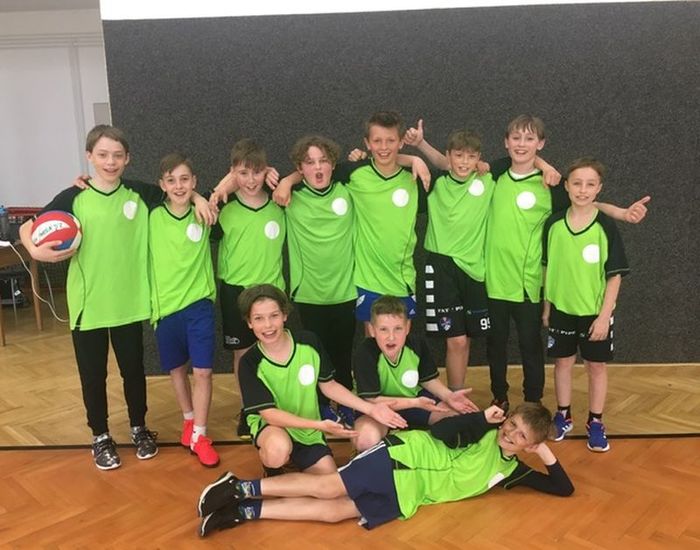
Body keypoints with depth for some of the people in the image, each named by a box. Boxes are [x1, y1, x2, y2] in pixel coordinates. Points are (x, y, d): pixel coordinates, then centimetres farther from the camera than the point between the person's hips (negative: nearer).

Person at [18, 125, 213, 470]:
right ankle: (100, 437, 30)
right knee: (92, 374, 10)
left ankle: (139, 428, 35)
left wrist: (197, 198, -7)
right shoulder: (74, 198, -5)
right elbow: (28, 227, 0)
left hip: (129, 302, 1)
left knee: (133, 368, 14)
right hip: (88, 303, -1)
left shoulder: (140, 194, 0)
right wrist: (36, 250, -20)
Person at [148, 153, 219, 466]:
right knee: (176, 368, 16)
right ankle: (189, 420, 38)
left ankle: (199, 435, 9)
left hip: (199, 304, -1)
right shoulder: (152, 217, -4)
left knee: (202, 371, -4)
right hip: (165, 305, 1)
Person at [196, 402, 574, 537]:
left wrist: (546, 454, 3)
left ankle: (245, 513, -11)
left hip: (410, 494, 3)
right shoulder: (486, 432, 3)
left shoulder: (510, 470, 14)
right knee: (329, 488, -18)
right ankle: (242, 487, -8)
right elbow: (440, 431, -8)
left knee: (335, 511, -13)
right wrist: (481, 417, -16)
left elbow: (564, 488, 17)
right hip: (410, 453, -3)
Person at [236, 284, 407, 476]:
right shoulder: (250, 363, -22)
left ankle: (294, 460, 24)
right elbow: (269, 413, -24)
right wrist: (321, 425, -35)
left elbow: (328, 385, -1)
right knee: (278, 448, -37)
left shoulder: (309, 342, -14)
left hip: (307, 430, 4)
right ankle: (272, 475, -1)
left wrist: (370, 409, -10)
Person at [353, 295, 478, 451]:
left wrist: (449, 396, -19)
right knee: (366, 440, -35)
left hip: (414, 397, 5)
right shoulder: (365, 354, -30)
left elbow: (429, 380, 0)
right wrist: (416, 403, -32)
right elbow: (372, 400, -27)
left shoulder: (417, 344, -16)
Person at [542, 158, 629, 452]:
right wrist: (546, 305, 6)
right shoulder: (554, 223, -5)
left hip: (595, 311, -2)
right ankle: (563, 416, 30)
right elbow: (548, 267, 4)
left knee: (597, 366, 10)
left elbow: (615, 275, -10)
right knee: (562, 362, 13)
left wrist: (604, 315, -13)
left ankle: (595, 423, 25)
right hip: (562, 308, 2)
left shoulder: (606, 226, -12)